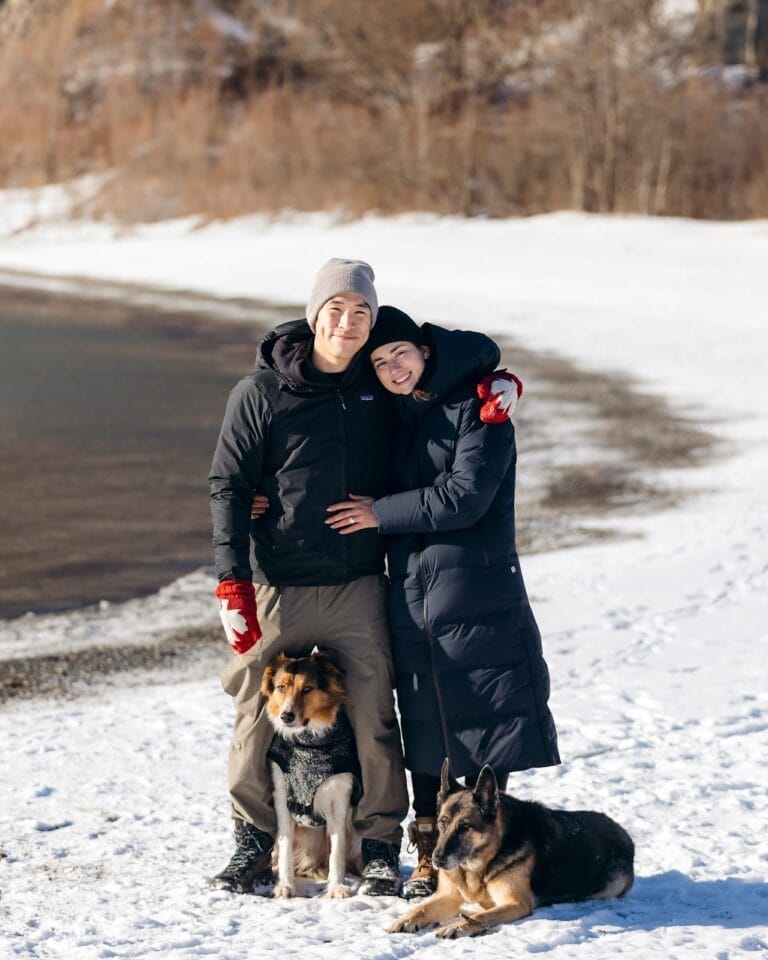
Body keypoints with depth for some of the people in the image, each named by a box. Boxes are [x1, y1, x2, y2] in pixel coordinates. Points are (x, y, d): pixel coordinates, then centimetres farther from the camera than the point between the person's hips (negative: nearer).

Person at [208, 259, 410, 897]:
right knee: (259, 712, 3)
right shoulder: (261, 393, -2)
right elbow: (229, 486, -2)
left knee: (374, 715, -1)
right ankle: (254, 839, 19)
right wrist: (233, 579, -9)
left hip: (360, 587, 2)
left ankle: (381, 845, 10)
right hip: (277, 587, -1)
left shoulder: (382, 386, 5)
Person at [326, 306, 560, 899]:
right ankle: (430, 855, 13)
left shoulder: (475, 408, -7)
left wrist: (381, 513, -9)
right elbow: (356, 483, 23)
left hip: (477, 590, -6)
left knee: (484, 720, -3)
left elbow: (464, 497, -15)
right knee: (424, 726, 7)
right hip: (411, 594, 6)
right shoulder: (391, 416, 13)